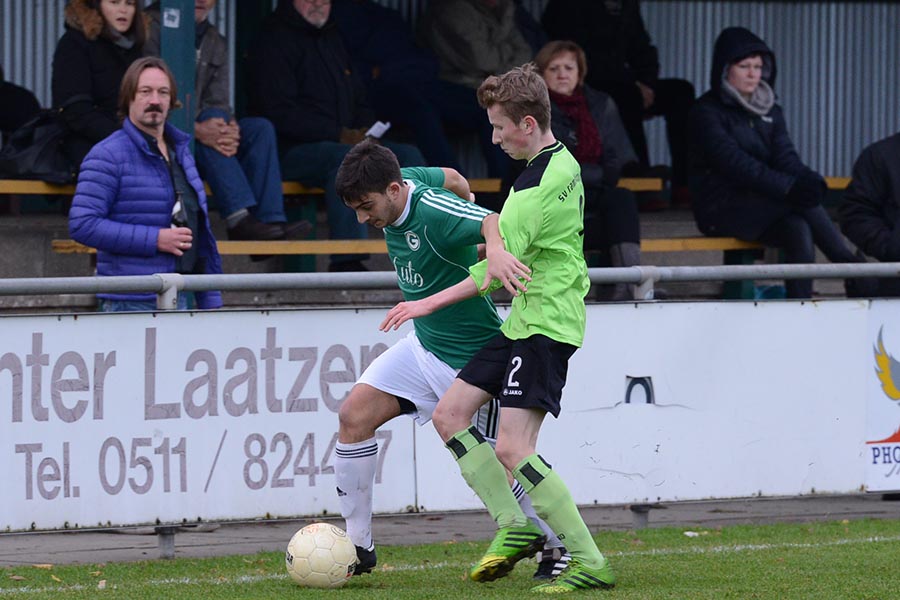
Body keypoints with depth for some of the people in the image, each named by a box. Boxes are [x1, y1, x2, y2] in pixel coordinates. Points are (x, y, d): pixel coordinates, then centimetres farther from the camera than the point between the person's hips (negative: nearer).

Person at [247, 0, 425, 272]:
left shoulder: (332, 38, 24)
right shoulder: (275, 40, -4)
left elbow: (358, 101, 27)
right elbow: (278, 112, -15)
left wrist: (366, 130, 2)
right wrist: (338, 135, -19)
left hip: (347, 140, 8)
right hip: (291, 148, -8)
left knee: (408, 155, -10)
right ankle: (346, 261, -45)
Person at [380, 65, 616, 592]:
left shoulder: (538, 186, -21)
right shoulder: (564, 163, 10)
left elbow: (495, 270, -19)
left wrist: (429, 304, -11)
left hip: (545, 323, -11)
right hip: (524, 321, 11)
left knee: (512, 449, -16)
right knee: (450, 415, 10)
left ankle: (591, 563, -13)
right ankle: (515, 526, 12)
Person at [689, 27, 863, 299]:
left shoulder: (771, 111, 17)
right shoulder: (706, 112, -5)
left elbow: (785, 155, 1)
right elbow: (734, 162, -20)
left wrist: (808, 179, -24)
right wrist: (789, 186, -31)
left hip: (763, 207, 6)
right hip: (721, 210, -6)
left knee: (799, 231, -28)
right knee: (802, 201, -26)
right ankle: (849, 265, -19)